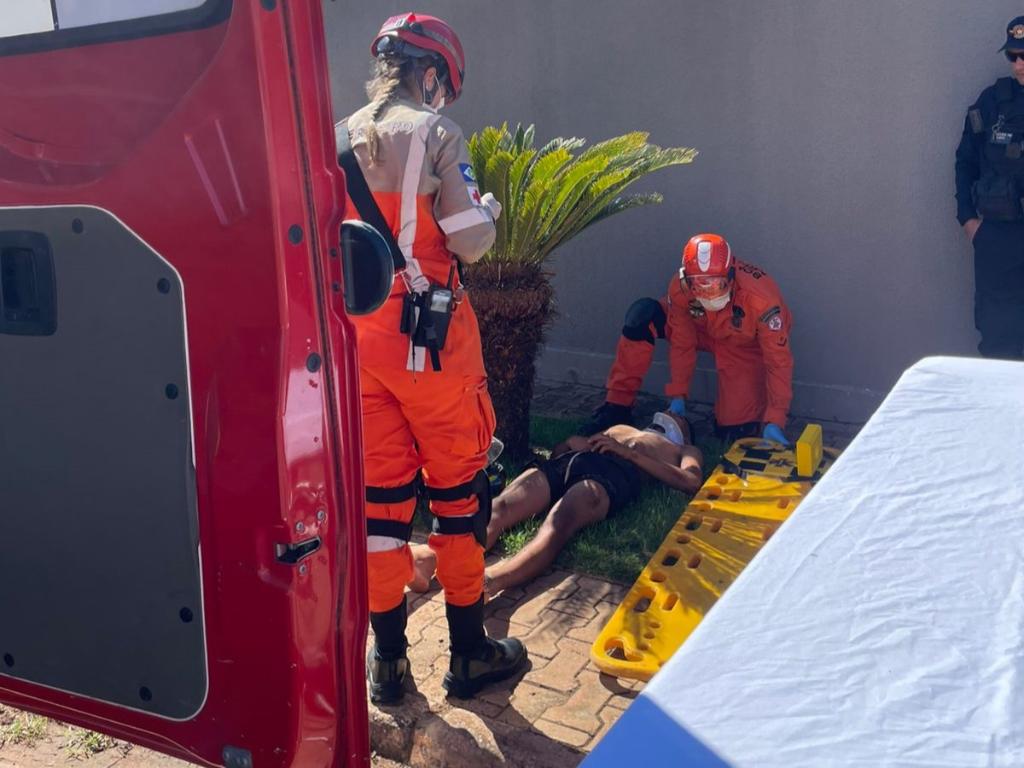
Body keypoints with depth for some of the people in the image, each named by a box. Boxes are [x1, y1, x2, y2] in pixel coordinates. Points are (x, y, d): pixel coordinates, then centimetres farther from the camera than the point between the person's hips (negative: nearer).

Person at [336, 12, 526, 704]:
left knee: (381, 491, 12)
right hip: (429, 336, -5)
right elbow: (468, 241, -12)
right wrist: (488, 209, 8)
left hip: (358, 335, 5)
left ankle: (388, 659, 22)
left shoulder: (338, 141, 7)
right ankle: (469, 653, 21)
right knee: (457, 488, 9)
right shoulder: (435, 135, -9)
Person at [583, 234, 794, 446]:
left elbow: (779, 360, -31)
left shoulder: (760, 298, -39)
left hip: (746, 345, -3)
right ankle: (618, 405, -15)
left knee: (734, 431, -16)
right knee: (642, 316, -24)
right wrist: (678, 396, -12)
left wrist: (774, 422, -34)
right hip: (704, 329, 3)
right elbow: (682, 343, -15)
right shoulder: (680, 287, -29)